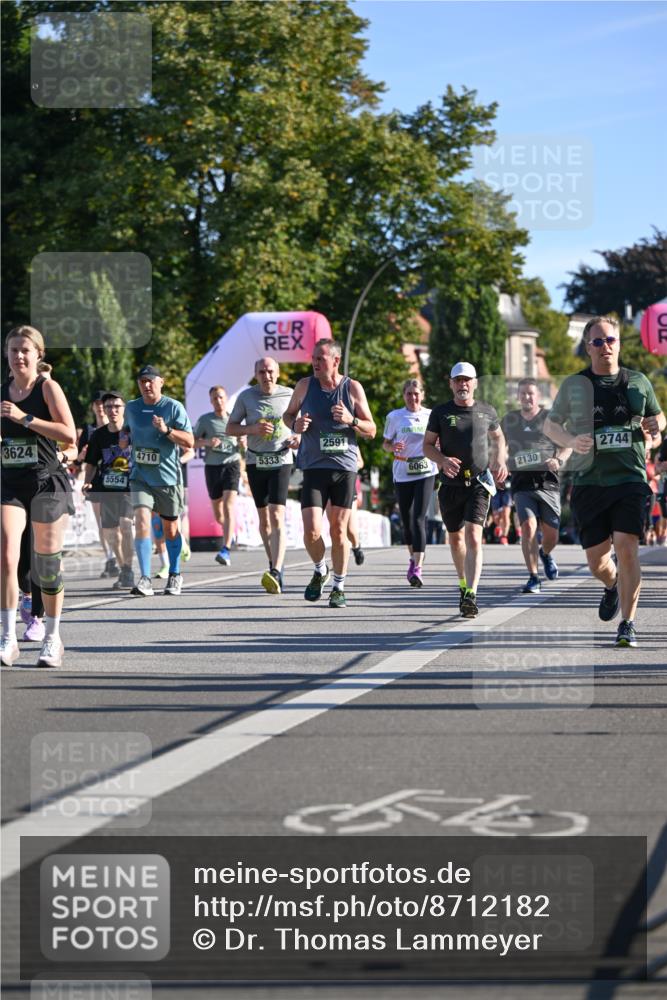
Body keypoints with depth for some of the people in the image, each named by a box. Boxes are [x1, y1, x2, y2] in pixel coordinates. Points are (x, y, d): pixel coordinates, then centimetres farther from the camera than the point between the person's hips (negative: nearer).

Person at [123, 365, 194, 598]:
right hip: (140, 476, 2)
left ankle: (175, 575, 33)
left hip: (167, 477, -2)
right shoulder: (132, 407, 7)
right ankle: (145, 580, -20)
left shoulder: (174, 407, -6)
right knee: (142, 522, -18)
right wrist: (124, 438, 3)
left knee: (170, 529, 12)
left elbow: (189, 442, -10)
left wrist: (166, 430, -24)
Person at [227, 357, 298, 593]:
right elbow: (230, 428, 5)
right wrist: (253, 429, -14)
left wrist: (298, 437, -6)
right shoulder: (246, 396, 0)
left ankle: (275, 574, -26)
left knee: (277, 518, -16)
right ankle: (275, 563, 29)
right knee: (263, 519, 11)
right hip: (255, 461, 2)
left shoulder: (289, 395, 0)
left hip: (281, 461, -2)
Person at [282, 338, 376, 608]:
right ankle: (320, 570, 19)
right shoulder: (305, 385, 2)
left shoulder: (353, 388, 0)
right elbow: (288, 414, 18)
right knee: (311, 532, -11)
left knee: (338, 530, 3)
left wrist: (351, 420, -16)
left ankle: (339, 586, 19)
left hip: (345, 467, 0)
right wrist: (295, 424, -6)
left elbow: (371, 430, 4)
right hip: (314, 467, 0)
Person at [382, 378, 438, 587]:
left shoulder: (431, 416, 5)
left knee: (419, 518, -14)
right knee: (407, 520, 9)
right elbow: (385, 443, 11)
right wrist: (393, 447, -11)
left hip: (425, 472, -2)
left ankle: (417, 568, -18)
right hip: (402, 474, 2)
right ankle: (413, 557, 34)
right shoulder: (394, 417, 4)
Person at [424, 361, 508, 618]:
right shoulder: (441, 412, 3)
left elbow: (498, 436, 24)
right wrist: (443, 460, -15)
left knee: (473, 536, -17)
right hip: (450, 484, 2)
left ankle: (471, 595, -26)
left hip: (479, 483, -2)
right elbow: (427, 445, 5)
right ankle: (463, 583, 38)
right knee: (455, 537, 14)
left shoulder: (487, 412, 6)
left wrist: (500, 461, 6)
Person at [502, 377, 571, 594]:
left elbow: (568, 446, 6)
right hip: (522, 482, 1)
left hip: (547, 481, -1)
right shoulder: (509, 419, 12)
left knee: (551, 535, 1)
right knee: (528, 526, -19)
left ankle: (545, 553, 39)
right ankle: (533, 578, -13)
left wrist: (559, 460, -14)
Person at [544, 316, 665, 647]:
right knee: (596, 561, 3)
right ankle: (613, 586, 40)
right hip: (589, 481, 1)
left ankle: (628, 623, -8)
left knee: (626, 546, -17)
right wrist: (571, 441, -11)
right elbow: (550, 425, 10)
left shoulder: (638, 382, 8)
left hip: (629, 479, -1)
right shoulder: (574, 385, 6)